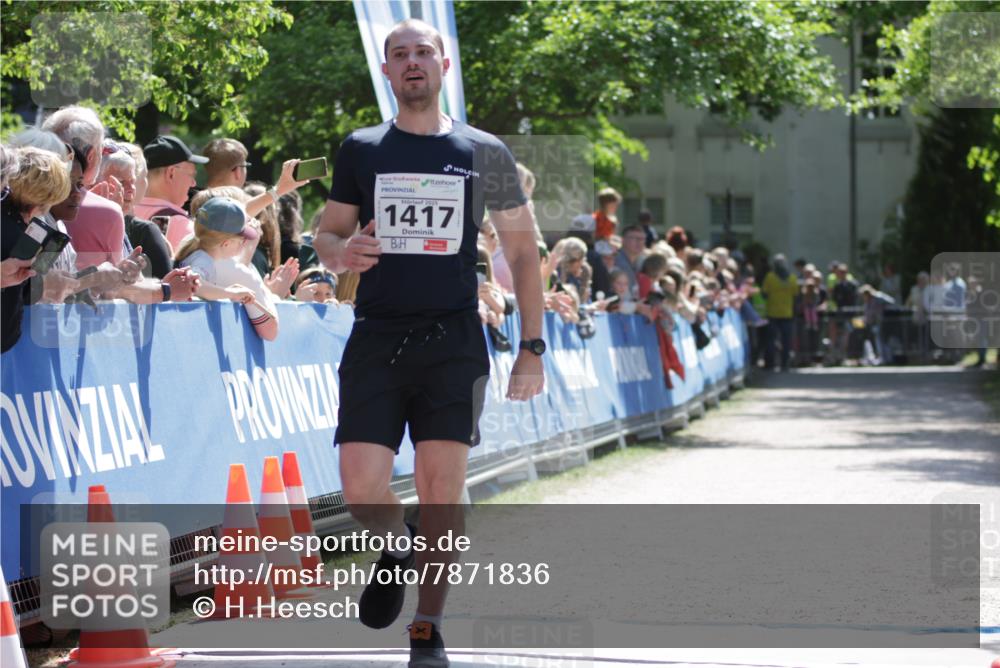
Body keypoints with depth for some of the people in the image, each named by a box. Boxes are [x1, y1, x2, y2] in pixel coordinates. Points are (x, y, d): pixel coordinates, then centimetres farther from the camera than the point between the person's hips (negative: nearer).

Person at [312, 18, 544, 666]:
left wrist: (532, 347, 2)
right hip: (376, 337, 1)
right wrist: (340, 252, -10)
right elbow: (327, 232, 16)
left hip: (453, 341, -1)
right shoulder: (361, 150, 8)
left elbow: (523, 250, 9)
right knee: (362, 490, -8)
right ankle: (398, 548, 27)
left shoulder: (484, 152, 6)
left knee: (442, 490, -5)